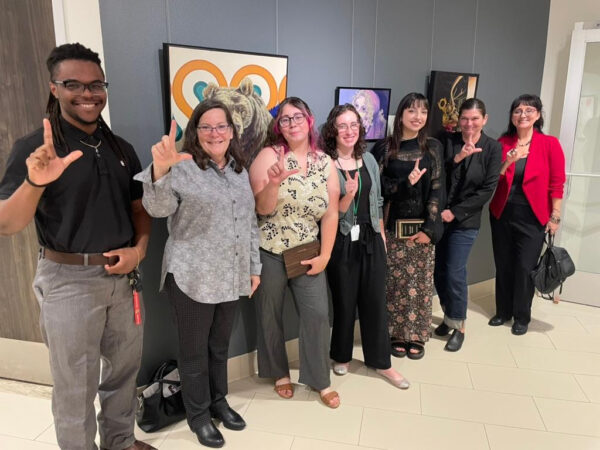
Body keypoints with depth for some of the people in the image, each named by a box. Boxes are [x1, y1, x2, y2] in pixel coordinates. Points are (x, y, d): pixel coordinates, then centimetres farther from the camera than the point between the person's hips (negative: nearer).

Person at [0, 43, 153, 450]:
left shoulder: (121, 148, 5)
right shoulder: (35, 148, -10)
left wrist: (140, 248, -6)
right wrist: (35, 182, -35)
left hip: (121, 274, 5)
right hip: (69, 279, -5)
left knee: (126, 368, 20)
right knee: (76, 386, 10)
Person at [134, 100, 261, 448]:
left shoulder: (240, 170, 9)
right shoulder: (183, 167, -9)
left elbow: (251, 223, 14)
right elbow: (158, 208, -26)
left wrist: (254, 266, 14)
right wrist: (160, 169, -45)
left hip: (232, 278, 5)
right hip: (192, 278, -5)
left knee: (220, 346, 21)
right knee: (195, 350, 11)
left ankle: (219, 401, 41)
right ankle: (198, 415, 31)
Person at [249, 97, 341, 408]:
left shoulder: (325, 162, 1)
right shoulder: (269, 155, -7)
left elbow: (331, 213, 2)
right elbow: (263, 209, -13)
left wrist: (324, 255, -2)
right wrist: (274, 181, -32)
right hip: (268, 253, -2)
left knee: (318, 314, 2)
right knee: (270, 316, 11)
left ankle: (320, 381, 23)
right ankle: (280, 373, 34)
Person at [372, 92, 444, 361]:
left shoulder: (433, 147, 4)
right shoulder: (384, 148, 0)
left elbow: (436, 189, -1)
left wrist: (429, 228, -9)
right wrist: (406, 182, -21)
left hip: (422, 227, 1)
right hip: (393, 227, -1)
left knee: (420, 283, 7)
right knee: (395, 283, 3)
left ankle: (416, 336, 23)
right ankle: (396, 335, 20)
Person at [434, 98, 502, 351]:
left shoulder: (492, 148, -2)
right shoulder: (447, 141, 1)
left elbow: (487, 189, -7)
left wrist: (455, 212, -12)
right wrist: (457, 158, -21)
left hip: (465, 221, -2)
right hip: (438, 217, 2)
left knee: (455, 273, -4)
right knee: (439, 270, 8)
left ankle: (459, 326, 16)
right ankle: (449, 316, 31)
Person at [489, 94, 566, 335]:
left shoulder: (550, 144, -5)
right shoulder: (503, 142, 3)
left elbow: (557, 183, -4)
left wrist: (555, 216, -5)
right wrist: (506, 163, -15)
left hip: (532, 216, -3)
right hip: (502, 213, 3)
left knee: (525, 267, 1)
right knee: (503, 265, 12)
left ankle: (522, 317, 19)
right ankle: (503, 311, 28)